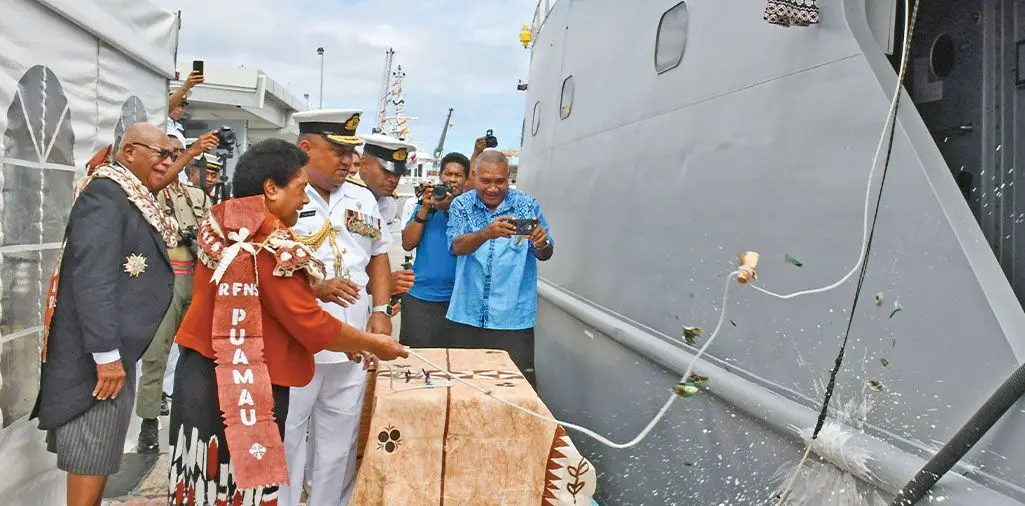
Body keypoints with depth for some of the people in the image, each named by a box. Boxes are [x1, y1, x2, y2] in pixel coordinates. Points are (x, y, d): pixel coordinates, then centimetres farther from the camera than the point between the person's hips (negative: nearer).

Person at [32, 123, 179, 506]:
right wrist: (106, 354, -24)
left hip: (116, 346, 9)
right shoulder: (105, 194, -14)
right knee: (91, 456, -1)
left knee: (101, 451, 16)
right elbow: (92, 278, -22)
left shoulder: (137, 200, 14)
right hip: (97, 352, -9)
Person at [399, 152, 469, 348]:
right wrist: (425, 208, -8)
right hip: (419, 296, 2)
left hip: (455, 296, -2)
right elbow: (407, 244, 0)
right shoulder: (425, 204, 9)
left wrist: (448, 208, -20)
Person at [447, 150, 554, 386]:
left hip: (514, 316, -1)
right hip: (469, 314, 1)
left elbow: (544, 255, -1)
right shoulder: (462, 205, 1)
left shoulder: (528, 205, 0)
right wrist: (487, 233, -34)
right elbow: (457, 247, -14)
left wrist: (541, 244, -25)